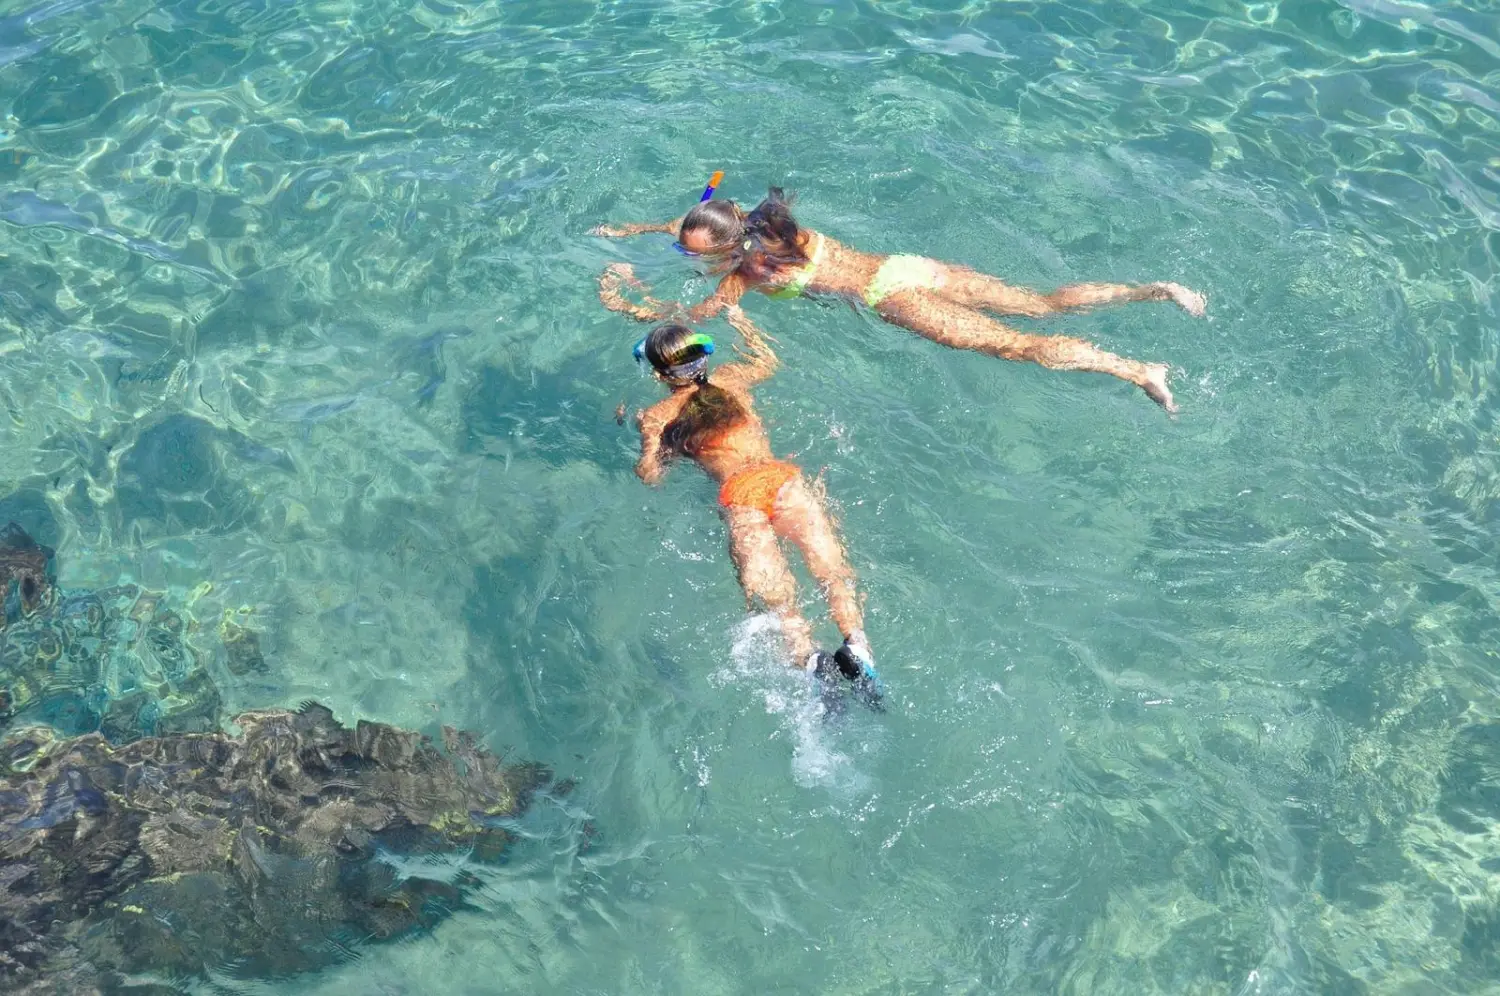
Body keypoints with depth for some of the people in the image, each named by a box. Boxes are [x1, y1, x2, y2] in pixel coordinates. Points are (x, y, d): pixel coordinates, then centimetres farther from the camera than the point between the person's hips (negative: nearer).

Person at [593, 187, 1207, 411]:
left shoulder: (745, 274, -10)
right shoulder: (757, 224, 12)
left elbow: (683, 317, -5)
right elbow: (689, 223, 31)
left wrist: (621, 298, 7)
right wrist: (627, 230, 33)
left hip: (892, 296, -7)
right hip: (908, 266, 8)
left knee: (1017, 346, -13)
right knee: (1043, 305, 7)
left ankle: (1138, 371, -21)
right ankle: (1157, 291, 2)